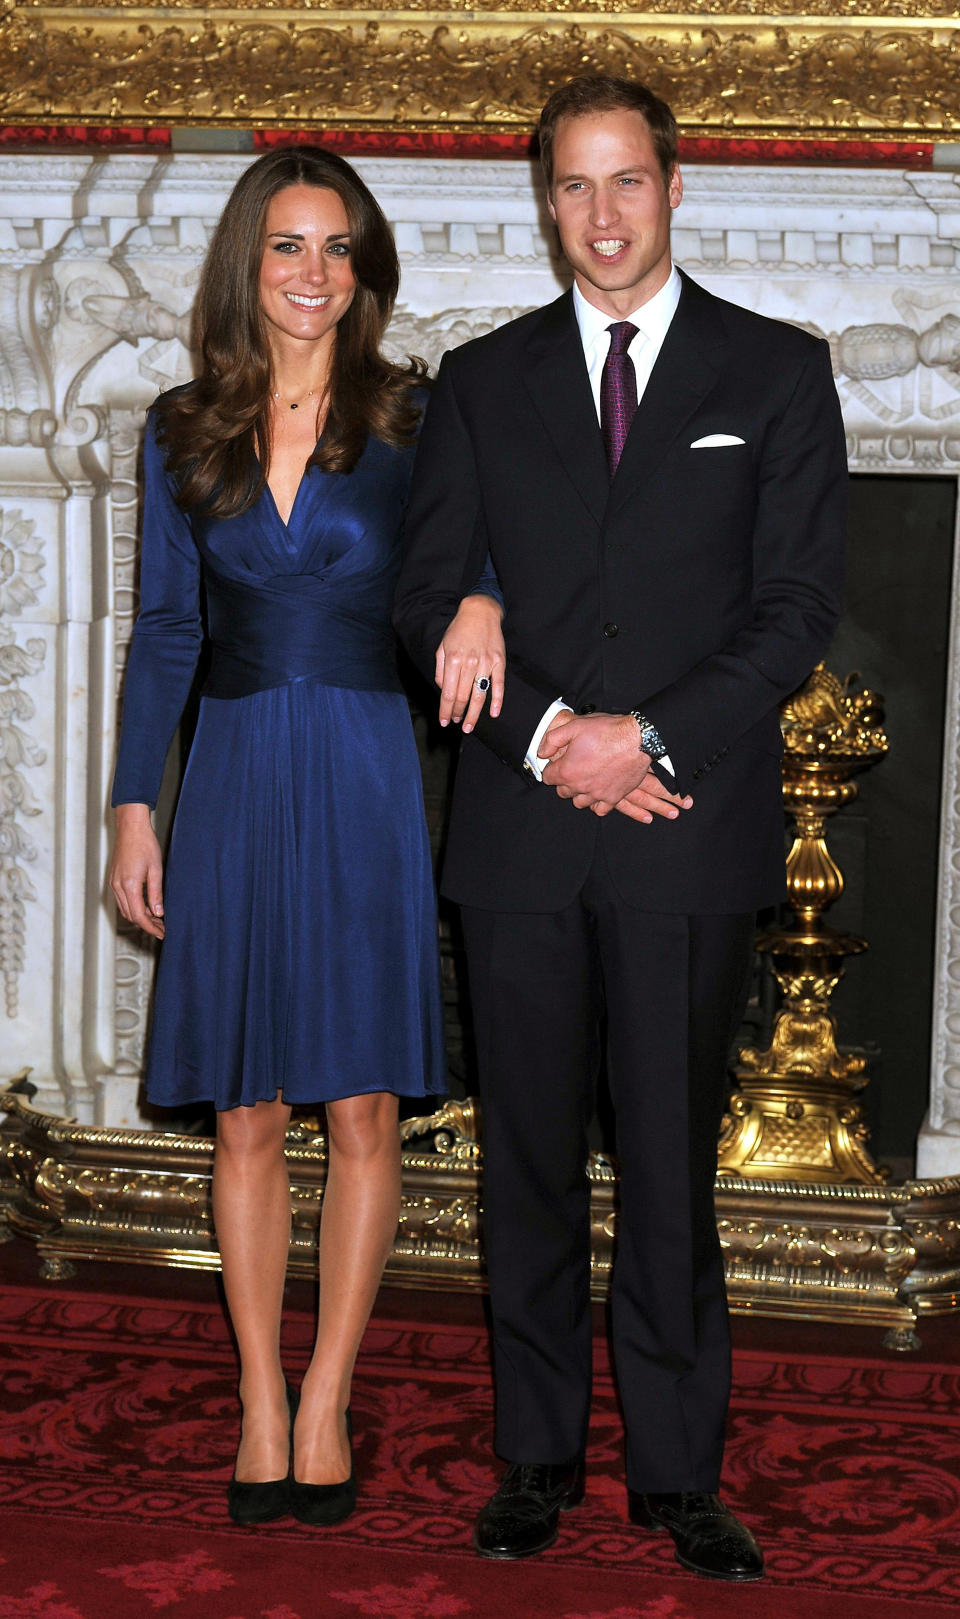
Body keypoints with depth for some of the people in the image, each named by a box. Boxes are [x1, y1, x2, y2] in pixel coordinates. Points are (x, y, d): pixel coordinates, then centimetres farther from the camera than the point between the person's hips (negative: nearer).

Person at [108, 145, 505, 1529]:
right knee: (247, 1114, 4)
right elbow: (166, 629, 10)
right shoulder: (186, 431, 8)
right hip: (236, 778, 2)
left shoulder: (410, 418, 3)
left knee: (362, 1106, 0)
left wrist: (483, 596, -22)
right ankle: (261, 1408, 14)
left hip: (365, 777, -1)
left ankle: (326, 1406, 12)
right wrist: (134, 809, 5)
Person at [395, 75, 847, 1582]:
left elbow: (799, 603, -1)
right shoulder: (482, 380, 12)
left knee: (673, 1164, 2)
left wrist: (645, 737, -12)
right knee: (530, 1159, 7)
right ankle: (539, 1457, 18)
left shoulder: (777, 371, 6)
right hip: (522, 829, 2)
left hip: (689, 830, -2)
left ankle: (680, 1473, 13)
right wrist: (548, 734, -9)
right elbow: (429, 596, 6)